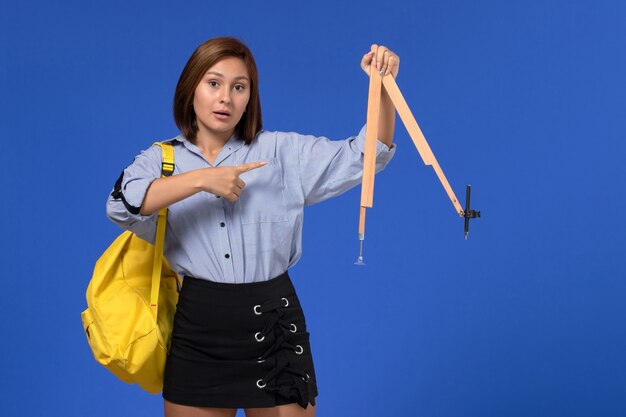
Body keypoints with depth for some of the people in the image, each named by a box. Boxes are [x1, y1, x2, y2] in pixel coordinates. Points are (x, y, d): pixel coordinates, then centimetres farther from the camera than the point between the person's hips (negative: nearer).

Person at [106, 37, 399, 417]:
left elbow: (364, 156, -2)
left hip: (273, 325, 0)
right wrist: (200, 180, -18)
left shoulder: (283, 152, 5)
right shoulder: (160, 160, 5)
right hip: (198, 328, 0)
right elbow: (122, 206, -14)